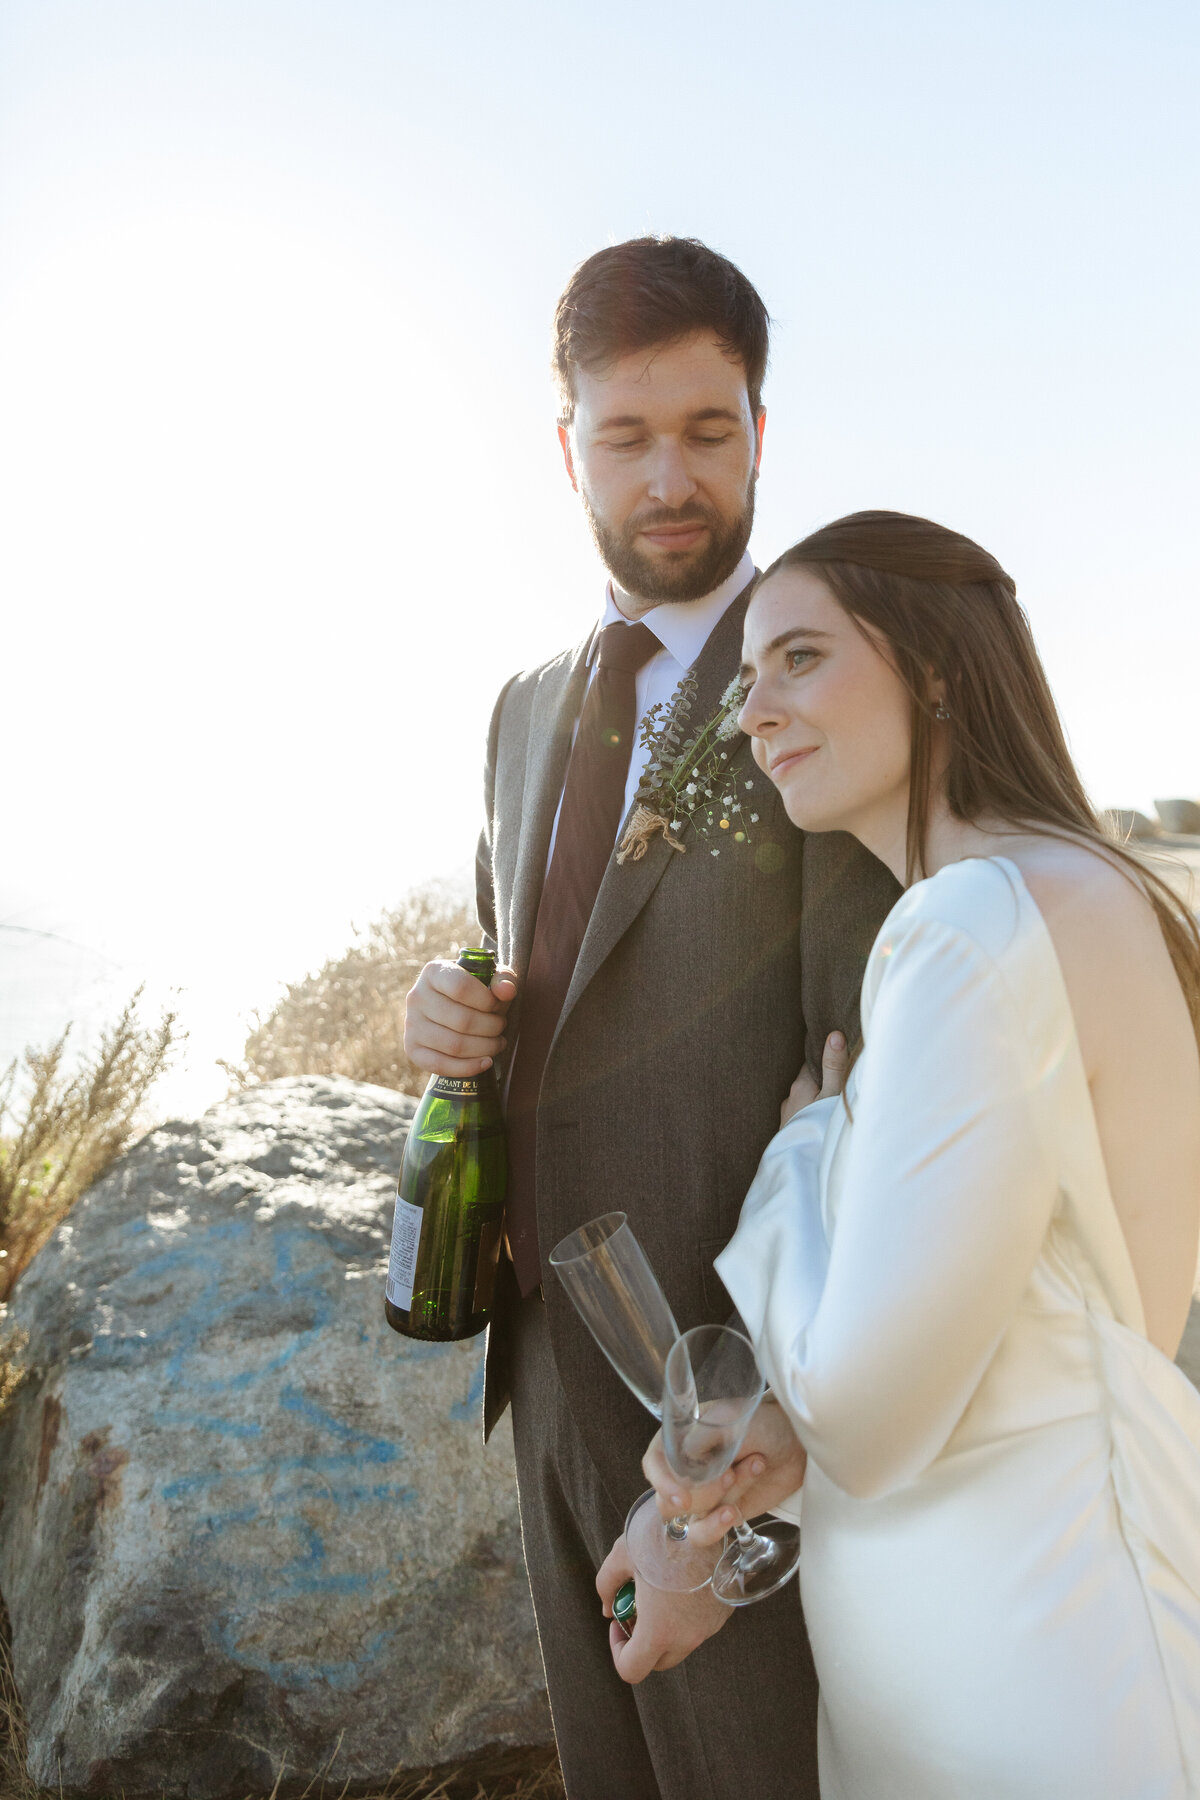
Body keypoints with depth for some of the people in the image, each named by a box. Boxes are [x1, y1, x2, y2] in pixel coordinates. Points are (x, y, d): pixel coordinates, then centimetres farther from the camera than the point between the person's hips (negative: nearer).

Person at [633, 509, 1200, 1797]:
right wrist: (788, 1423, -8)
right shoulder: (1092, 896, 5)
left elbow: (869, 1405, -23)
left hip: (1031, 1663, -8)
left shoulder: (978, 929, -26)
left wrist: (801, 1144, -7)